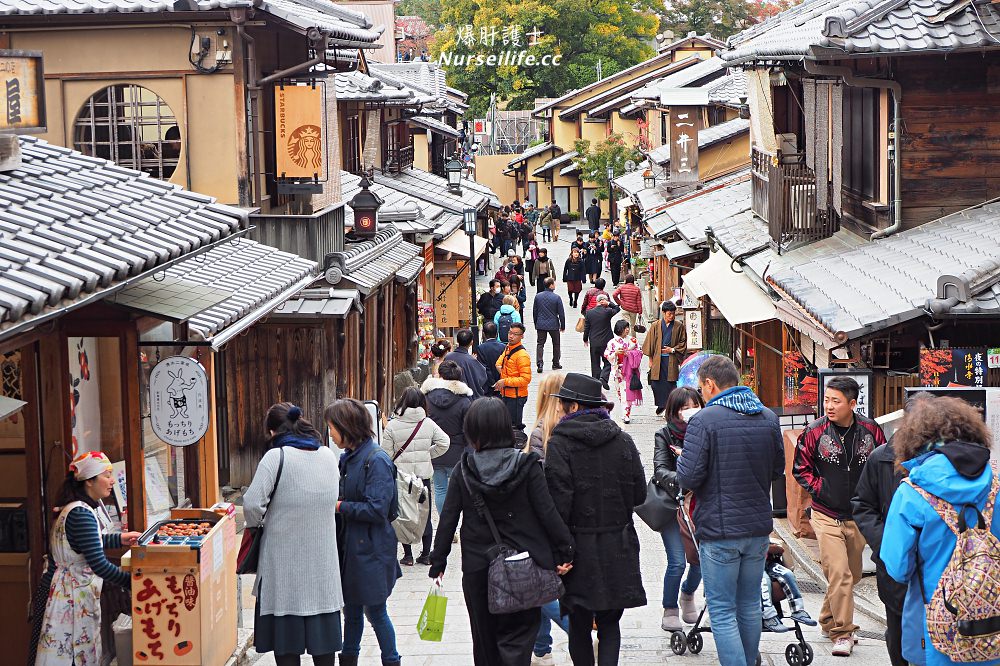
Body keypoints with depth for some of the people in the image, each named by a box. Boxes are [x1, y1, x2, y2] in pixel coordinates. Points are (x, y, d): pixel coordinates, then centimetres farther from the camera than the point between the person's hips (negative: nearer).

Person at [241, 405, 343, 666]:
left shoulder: (276, 457, -14)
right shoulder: (329, 456, 4)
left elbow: (252, 504, -19)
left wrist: (255, 525, 0)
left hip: (285, 559, -5)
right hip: (323, 560, 5)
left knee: (286, 635, 5)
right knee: (322, 629, 14)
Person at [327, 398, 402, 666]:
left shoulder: (376, 460, -19)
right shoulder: (348, 457, 7)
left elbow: (377, 509, -23)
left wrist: (339, 506, -17)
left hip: (371, 549, -8)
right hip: (349, 545, 8)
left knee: (374, 610, 3)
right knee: (351, 608, 18)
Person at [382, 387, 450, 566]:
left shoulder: (392, 426, -8)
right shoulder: (428, 424, -3)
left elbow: (387, 454, -7)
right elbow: (444, 442, -4)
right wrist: (428, 455, 9)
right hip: (424, 475, 2)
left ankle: (407, 554, 8)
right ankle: (426, 554, 15)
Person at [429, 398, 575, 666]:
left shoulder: (463, 470, -6)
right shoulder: (526, 466, -10)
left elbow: (448, 519, -3)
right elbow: (547, 512, -11)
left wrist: (437, 562, 5)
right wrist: (564, 551, -3)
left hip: (477, 566, 2)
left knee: (484, 634, 18)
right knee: (518, 633, 5)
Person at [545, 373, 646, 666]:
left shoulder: (558, 444, -11)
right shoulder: (623, 440, 1)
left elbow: (557, 501, -16)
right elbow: (639, 494, 5)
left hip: (579, 544, -3)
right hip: (618, 547, 3)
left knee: (579, 624, 11)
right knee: (609, 624, 10)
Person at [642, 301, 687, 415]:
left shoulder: (679, 327, 3)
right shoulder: (656, 326, 4)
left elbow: (683, 343, 7)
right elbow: (649, 343, 8)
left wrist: (673, 349, -8)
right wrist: (650, 359, 4)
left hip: (671, 360, -1)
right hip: (657, 359, 1)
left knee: (670, 383, -4)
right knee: (656, 384, -1)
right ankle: (661, 406, 17)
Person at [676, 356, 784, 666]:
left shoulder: (704, 420, -14)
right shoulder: (768, 418, 5)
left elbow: (688, 478, -17)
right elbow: (777, 470, 15)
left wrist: (683, 459, 3)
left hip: (719, 530, -6)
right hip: (758, 527, 6)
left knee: (722, 612, -1)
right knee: (750, 606, 18)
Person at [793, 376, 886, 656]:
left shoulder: (871, 430, -4)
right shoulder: (814, 432, -9)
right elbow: (801, 469, 2)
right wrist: (821, 489, -7)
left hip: (859, 517, 3)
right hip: (827, 516, -3)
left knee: (852, 575, 16)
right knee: (839, 575, -14)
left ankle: (829, 619, 37)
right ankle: (842, 633, -6)